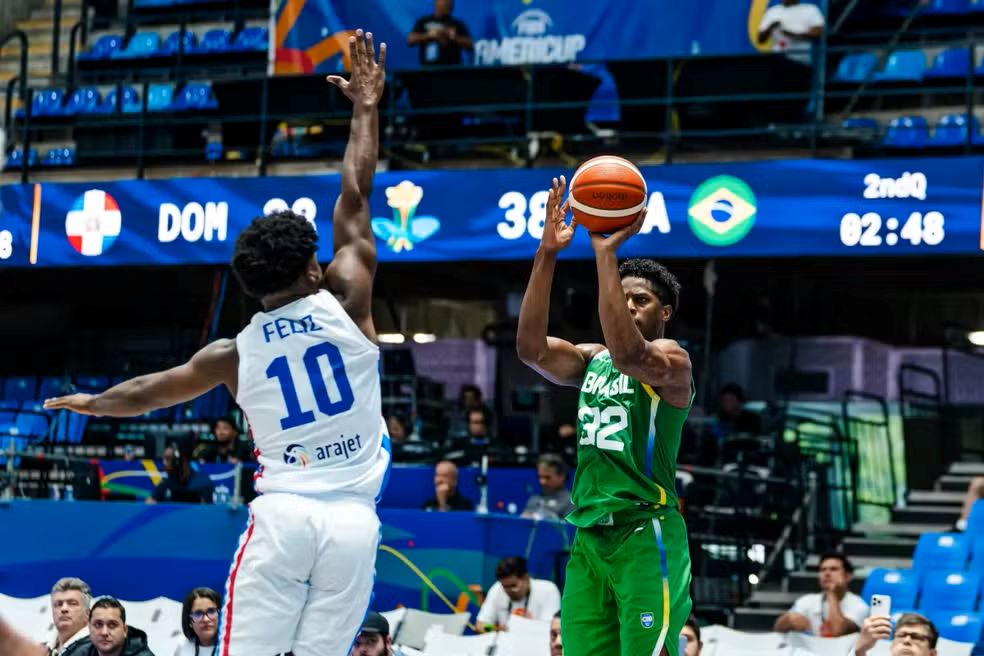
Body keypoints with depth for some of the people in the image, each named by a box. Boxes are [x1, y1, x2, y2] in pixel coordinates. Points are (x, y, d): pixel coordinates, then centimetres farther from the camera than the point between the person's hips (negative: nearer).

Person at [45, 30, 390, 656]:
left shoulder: (235, 353, 7)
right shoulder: (345, 305, 1)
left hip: (283, 515, 0)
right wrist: (367, 109, 20)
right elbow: (355, 199, 10)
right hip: (353, 521, 0)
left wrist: (86, 401, 43)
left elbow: (142, 394, 23)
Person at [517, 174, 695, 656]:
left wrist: (606, 252, -26)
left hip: (645, 534, -7)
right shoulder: (591, 360, 14)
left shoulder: (671, 359, -4)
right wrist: (546, 254, -10)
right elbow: (531, 348, -3)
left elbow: (627, 353, -27)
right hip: (589, 536, 7)